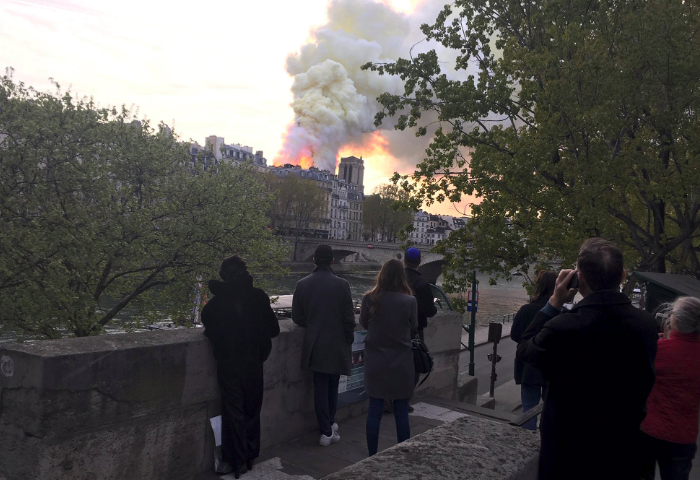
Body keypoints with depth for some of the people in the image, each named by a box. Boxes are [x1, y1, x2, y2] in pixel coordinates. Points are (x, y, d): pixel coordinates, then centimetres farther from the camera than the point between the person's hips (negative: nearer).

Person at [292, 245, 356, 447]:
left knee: (320, 388, 10)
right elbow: (349, 318, -10)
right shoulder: (342, 285, -14)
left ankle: (326, 431, 10)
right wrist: (349, 339, 5)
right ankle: (331, 424, 28)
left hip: (315, 345, 1)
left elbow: (297, 317, 0)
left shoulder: (302, 284, -6)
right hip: (337, 345, -1)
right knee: (333, 387, 19)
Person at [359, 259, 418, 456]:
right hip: (402, 362, -1)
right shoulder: (410, 301, -13)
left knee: (374, 411, 10)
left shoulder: (369, 299, -10)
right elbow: (413, 330, 2)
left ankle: (372, 456, 19)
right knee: (401, 413, 10)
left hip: (376, 362, 1)